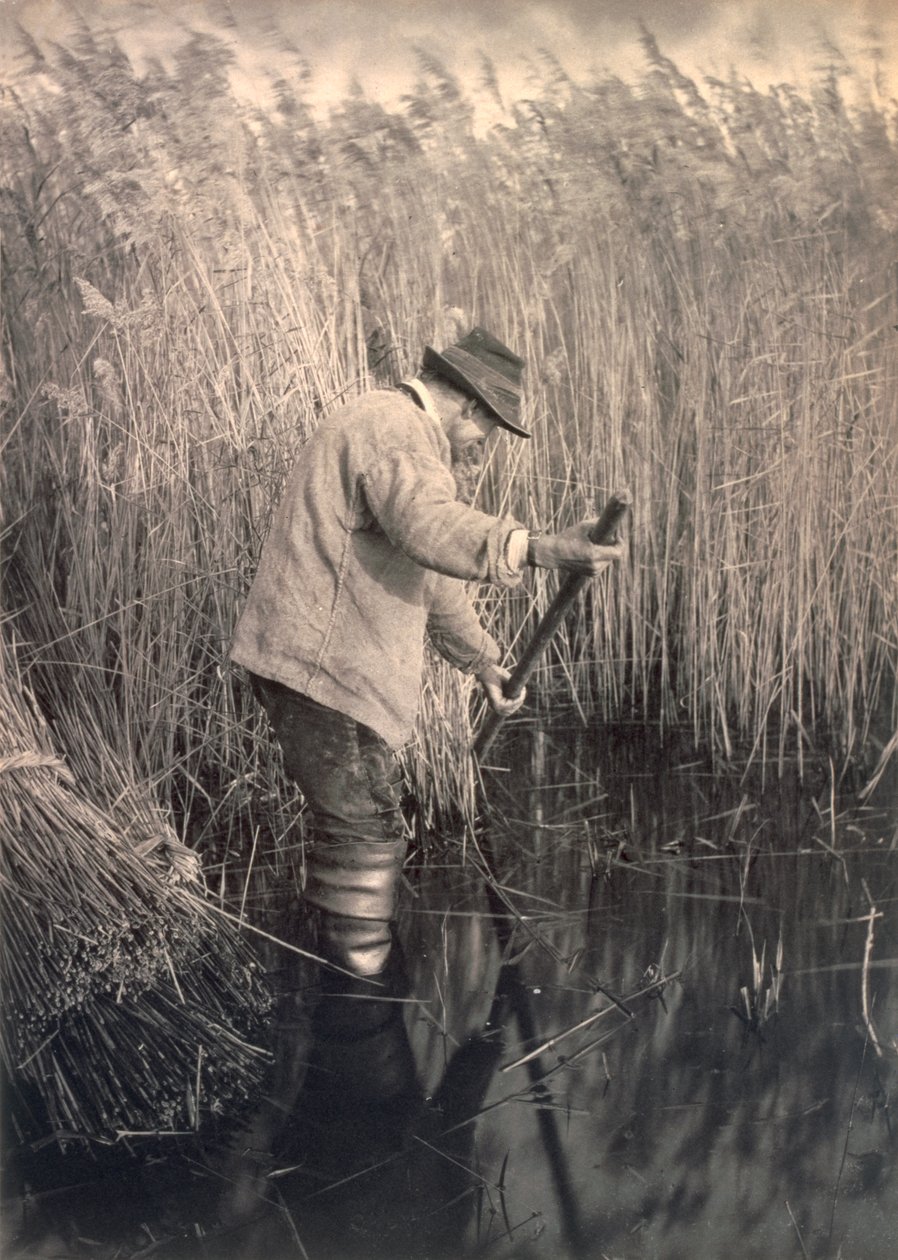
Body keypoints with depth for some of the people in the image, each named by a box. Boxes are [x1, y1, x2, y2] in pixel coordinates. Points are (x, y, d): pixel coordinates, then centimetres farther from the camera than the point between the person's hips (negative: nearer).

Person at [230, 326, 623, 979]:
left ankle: (333, 966, 31)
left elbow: (430, 577, 28)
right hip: (318, 664, -11)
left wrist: (483, 659, 28)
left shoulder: (405, 435, 22)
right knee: (368, 831, -8)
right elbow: (430, 528, -35)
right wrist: (538, 548, -46)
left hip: (328, 662, 11)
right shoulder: (393, 425, -14)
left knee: (356, 822, 19)